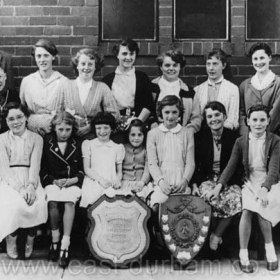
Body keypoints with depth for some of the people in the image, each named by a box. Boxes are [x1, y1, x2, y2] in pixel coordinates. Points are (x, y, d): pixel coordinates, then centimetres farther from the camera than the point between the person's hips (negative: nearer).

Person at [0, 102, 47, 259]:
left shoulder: (36, 138, 10)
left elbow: (35, 165, 0)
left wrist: (30, 186, -19)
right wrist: (20, 188, -18)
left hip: (30, 180, 1)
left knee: (38, 203, -29)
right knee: (13, 204, -31)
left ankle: (30, 240, -5)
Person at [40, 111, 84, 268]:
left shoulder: (77, 145, 12)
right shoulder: (47, 143, 8)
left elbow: (82, 170, 10)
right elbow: (42, 170, 6)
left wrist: (73, 180, -9)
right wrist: (55, 181, -9)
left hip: (72, 183, 0)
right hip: (52, 182, 0)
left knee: (69, 202, -31)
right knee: (53, 202, -31)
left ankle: (65, 245, -32)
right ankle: (55, 240, -14)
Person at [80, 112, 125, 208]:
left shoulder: (118, 147, 18)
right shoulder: (88, 144, 15)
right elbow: (86, 168, 7)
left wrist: (118, 180, -5)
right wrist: (100, 179, -10)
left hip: (111, 185, 1)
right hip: (93, 182, 0)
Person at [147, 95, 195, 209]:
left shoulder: (187, 133, 14)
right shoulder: (153, 133, 12)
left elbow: (190, 162, 9)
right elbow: (152, 163, 5)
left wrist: (184, 180, -9)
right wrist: (160, 181, -12)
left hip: (181, 184, 1)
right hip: (161, 183, -1)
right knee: (158, 206, -30)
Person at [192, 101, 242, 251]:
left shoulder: (234, 136, 2)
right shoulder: (199, 137, 3)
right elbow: (194, 164, 5)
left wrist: (223, 183, -12)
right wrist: (194, 184, -10)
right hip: (206, 179, -1)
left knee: (236, 199, -30)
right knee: (210, 195, -34)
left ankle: (216, 235, -10)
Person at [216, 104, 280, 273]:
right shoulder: (241, 142, 4)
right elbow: (231, 166, 0)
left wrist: (264, 189, -30)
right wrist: (219, 185, -15)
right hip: (250, 184, 2)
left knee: (259, 208, -28)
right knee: (246, 211, -24)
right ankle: (243, 256, -15)